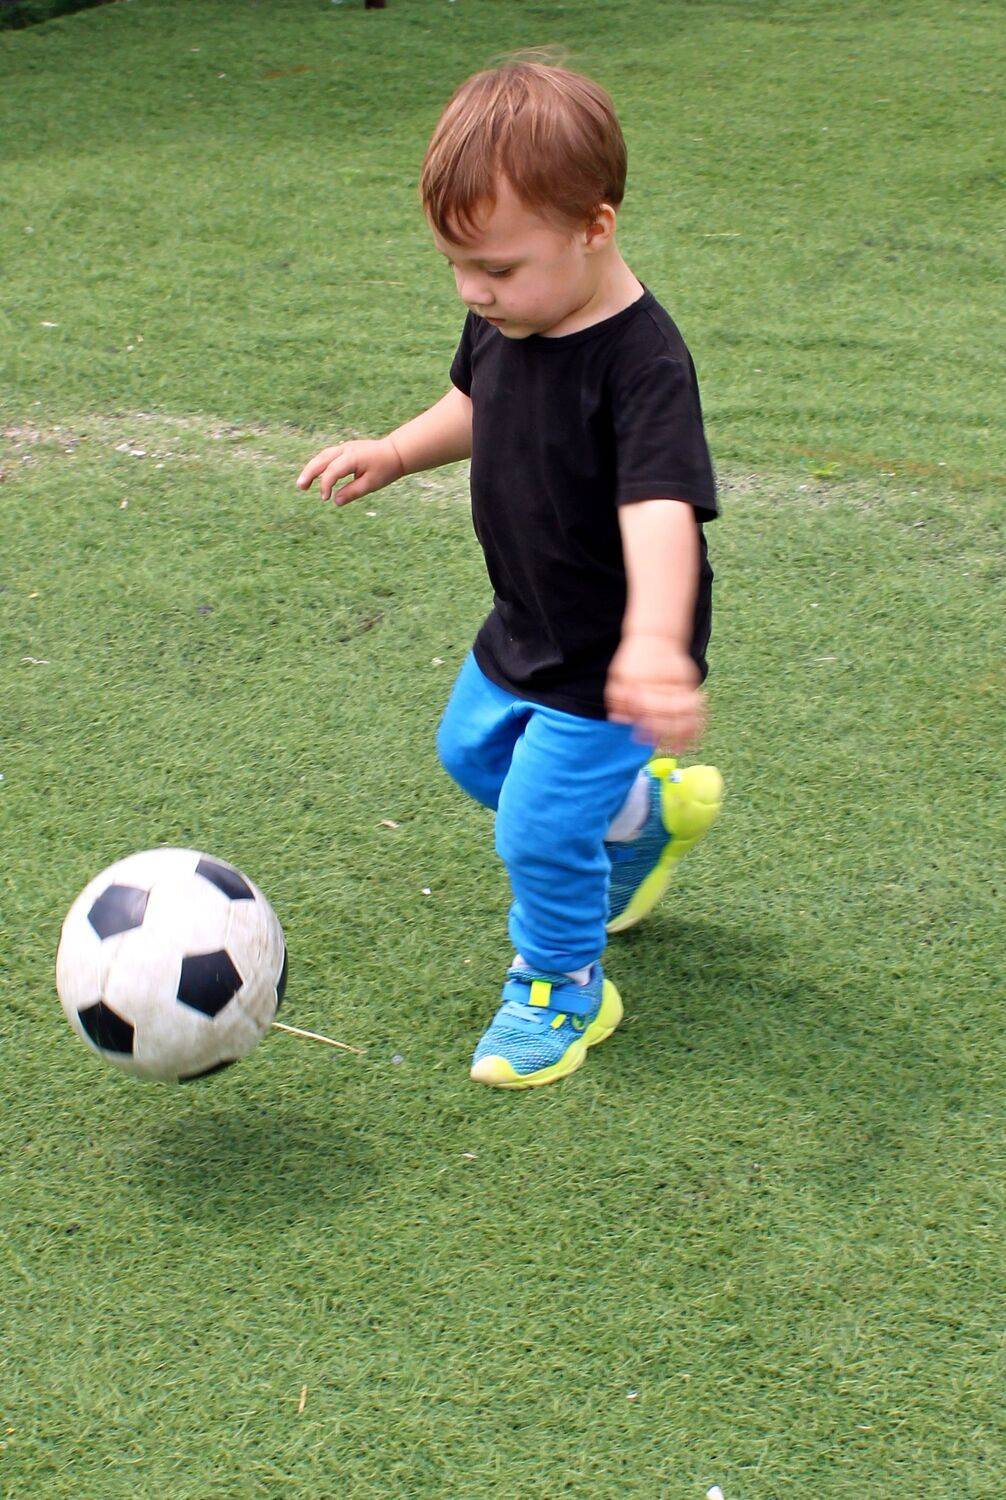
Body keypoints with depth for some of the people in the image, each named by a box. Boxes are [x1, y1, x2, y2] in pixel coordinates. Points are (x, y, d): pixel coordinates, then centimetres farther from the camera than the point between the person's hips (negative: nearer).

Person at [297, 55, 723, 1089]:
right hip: (522, 632, 9)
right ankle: (648, 810, 48)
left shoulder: (641, 364, -31)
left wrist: (653, 638, -60)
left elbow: (660, 507, -44)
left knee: (540, 830, -4)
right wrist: (397, 452, 0)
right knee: (471, 751, 27)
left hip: (602, 662, -9)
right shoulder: (504, 317, -7)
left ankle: (563, 994, 24)